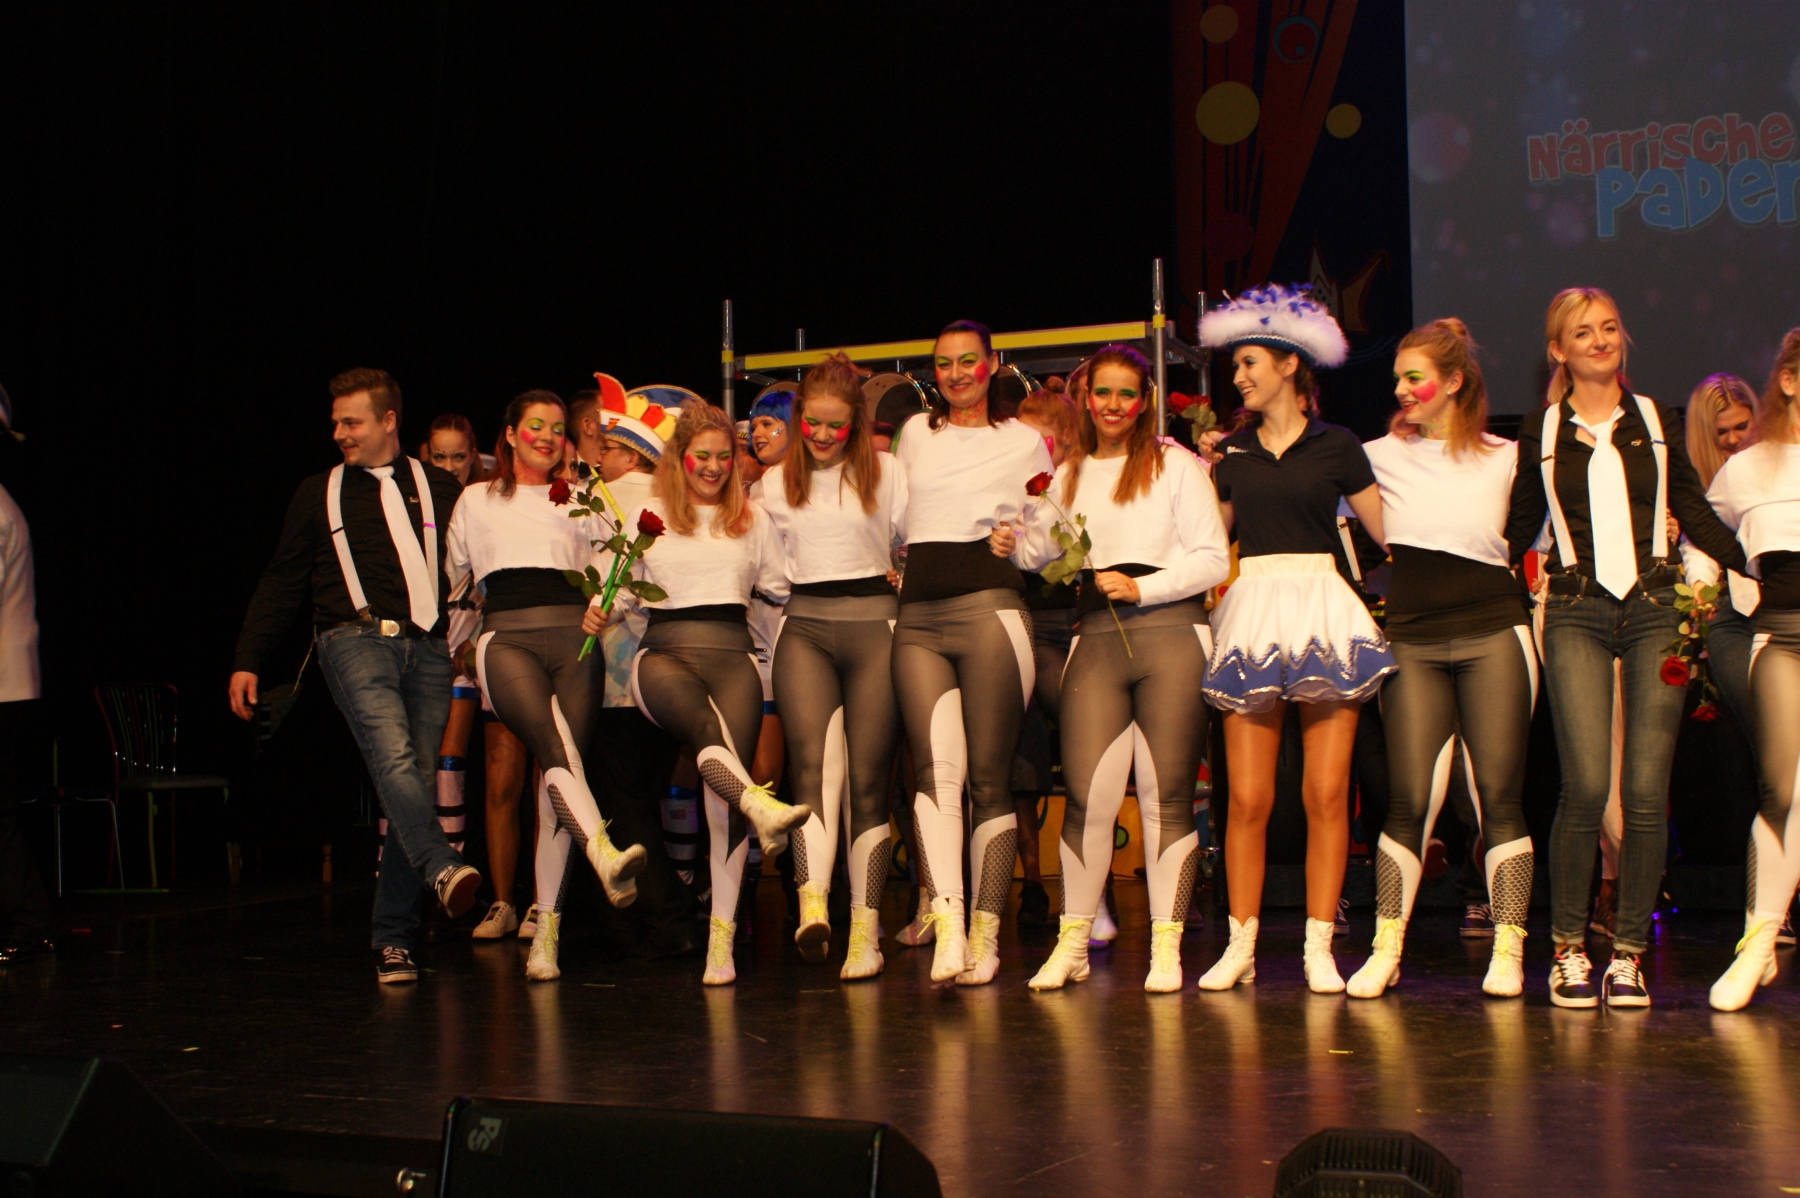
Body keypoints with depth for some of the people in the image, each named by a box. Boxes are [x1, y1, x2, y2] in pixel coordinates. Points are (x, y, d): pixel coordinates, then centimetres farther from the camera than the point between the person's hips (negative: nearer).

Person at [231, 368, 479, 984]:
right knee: (392, 756, -27)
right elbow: (281, 583, 18)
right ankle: (441, 868, -40)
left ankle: (394, 938, 0)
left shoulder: (441, 489, 16)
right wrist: (247, 661, 12)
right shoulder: (319, 495, 17)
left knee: (417, 782, -5)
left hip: (427, 649, 1)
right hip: (355, 639, -1)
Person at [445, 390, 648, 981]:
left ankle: (547, 931, -11)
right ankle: (606, 856, -52)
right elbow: (454, 578, 29)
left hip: (572, 638, 1)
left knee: (558, 766, -13)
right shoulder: (475, 502, 24)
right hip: (506, 639, -1)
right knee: (555, 745, -30)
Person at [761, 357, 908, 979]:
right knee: (814, 758, -21)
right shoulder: (775, 484, 16)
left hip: (873, 623, -1)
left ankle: (865, 929, 1)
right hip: (804, 626, 1)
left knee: (867, 778, -2)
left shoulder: (885, 474, 9)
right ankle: (812, 906, -36)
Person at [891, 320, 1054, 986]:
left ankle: (985, 934, 0)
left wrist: (1021, 538, 6)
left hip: (990, 607, -2)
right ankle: (947, 927, -26)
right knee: (936, 766, -16)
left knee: (988, 776, -5)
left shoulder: (1026, 442, 15)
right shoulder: (915, 432, 23)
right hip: (919, 613, 2)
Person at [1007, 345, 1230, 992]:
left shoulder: (1175, 464, 7)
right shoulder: (1069, 476, 19)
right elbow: (1034, 548, 21)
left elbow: (1213, 558, 1)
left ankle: (1166, 948, 4)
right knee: (1087, 794, -6)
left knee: (1166, 795, -2)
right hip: (1096, 637, 3)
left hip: (1169, 630, -3)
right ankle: (1072, 943, 4)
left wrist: (1142, 588, -10)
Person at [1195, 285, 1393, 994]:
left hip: (1323, 611, -2)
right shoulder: (1230, 451, 15)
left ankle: (1319, 948, 3)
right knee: (1247, 799, -2)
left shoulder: (1336, 447, 6)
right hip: (1252, 612, 2)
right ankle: (1240, 945, 6)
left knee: (1326, 794, -3)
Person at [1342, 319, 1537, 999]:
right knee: (1409, 802, -3)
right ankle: (1386, 950, 5)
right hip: (1413, 642, 1)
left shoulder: (1506, 459, 8)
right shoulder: (1382, 455, 10)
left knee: (1499, 797, -2)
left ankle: (1507, 950, 4)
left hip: (1493, 635, -1)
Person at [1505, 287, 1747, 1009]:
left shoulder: (1657, 421, 12)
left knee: (1647, 792, -4)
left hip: (1655, 607, 1)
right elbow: (1519, 530, 17)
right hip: (1576, 611, -1)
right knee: (1585, 788, -13)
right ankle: (1568, 946, 2)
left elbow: (1696, 515, 17)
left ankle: (1628, 952, 6)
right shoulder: (1541, 432, 10)